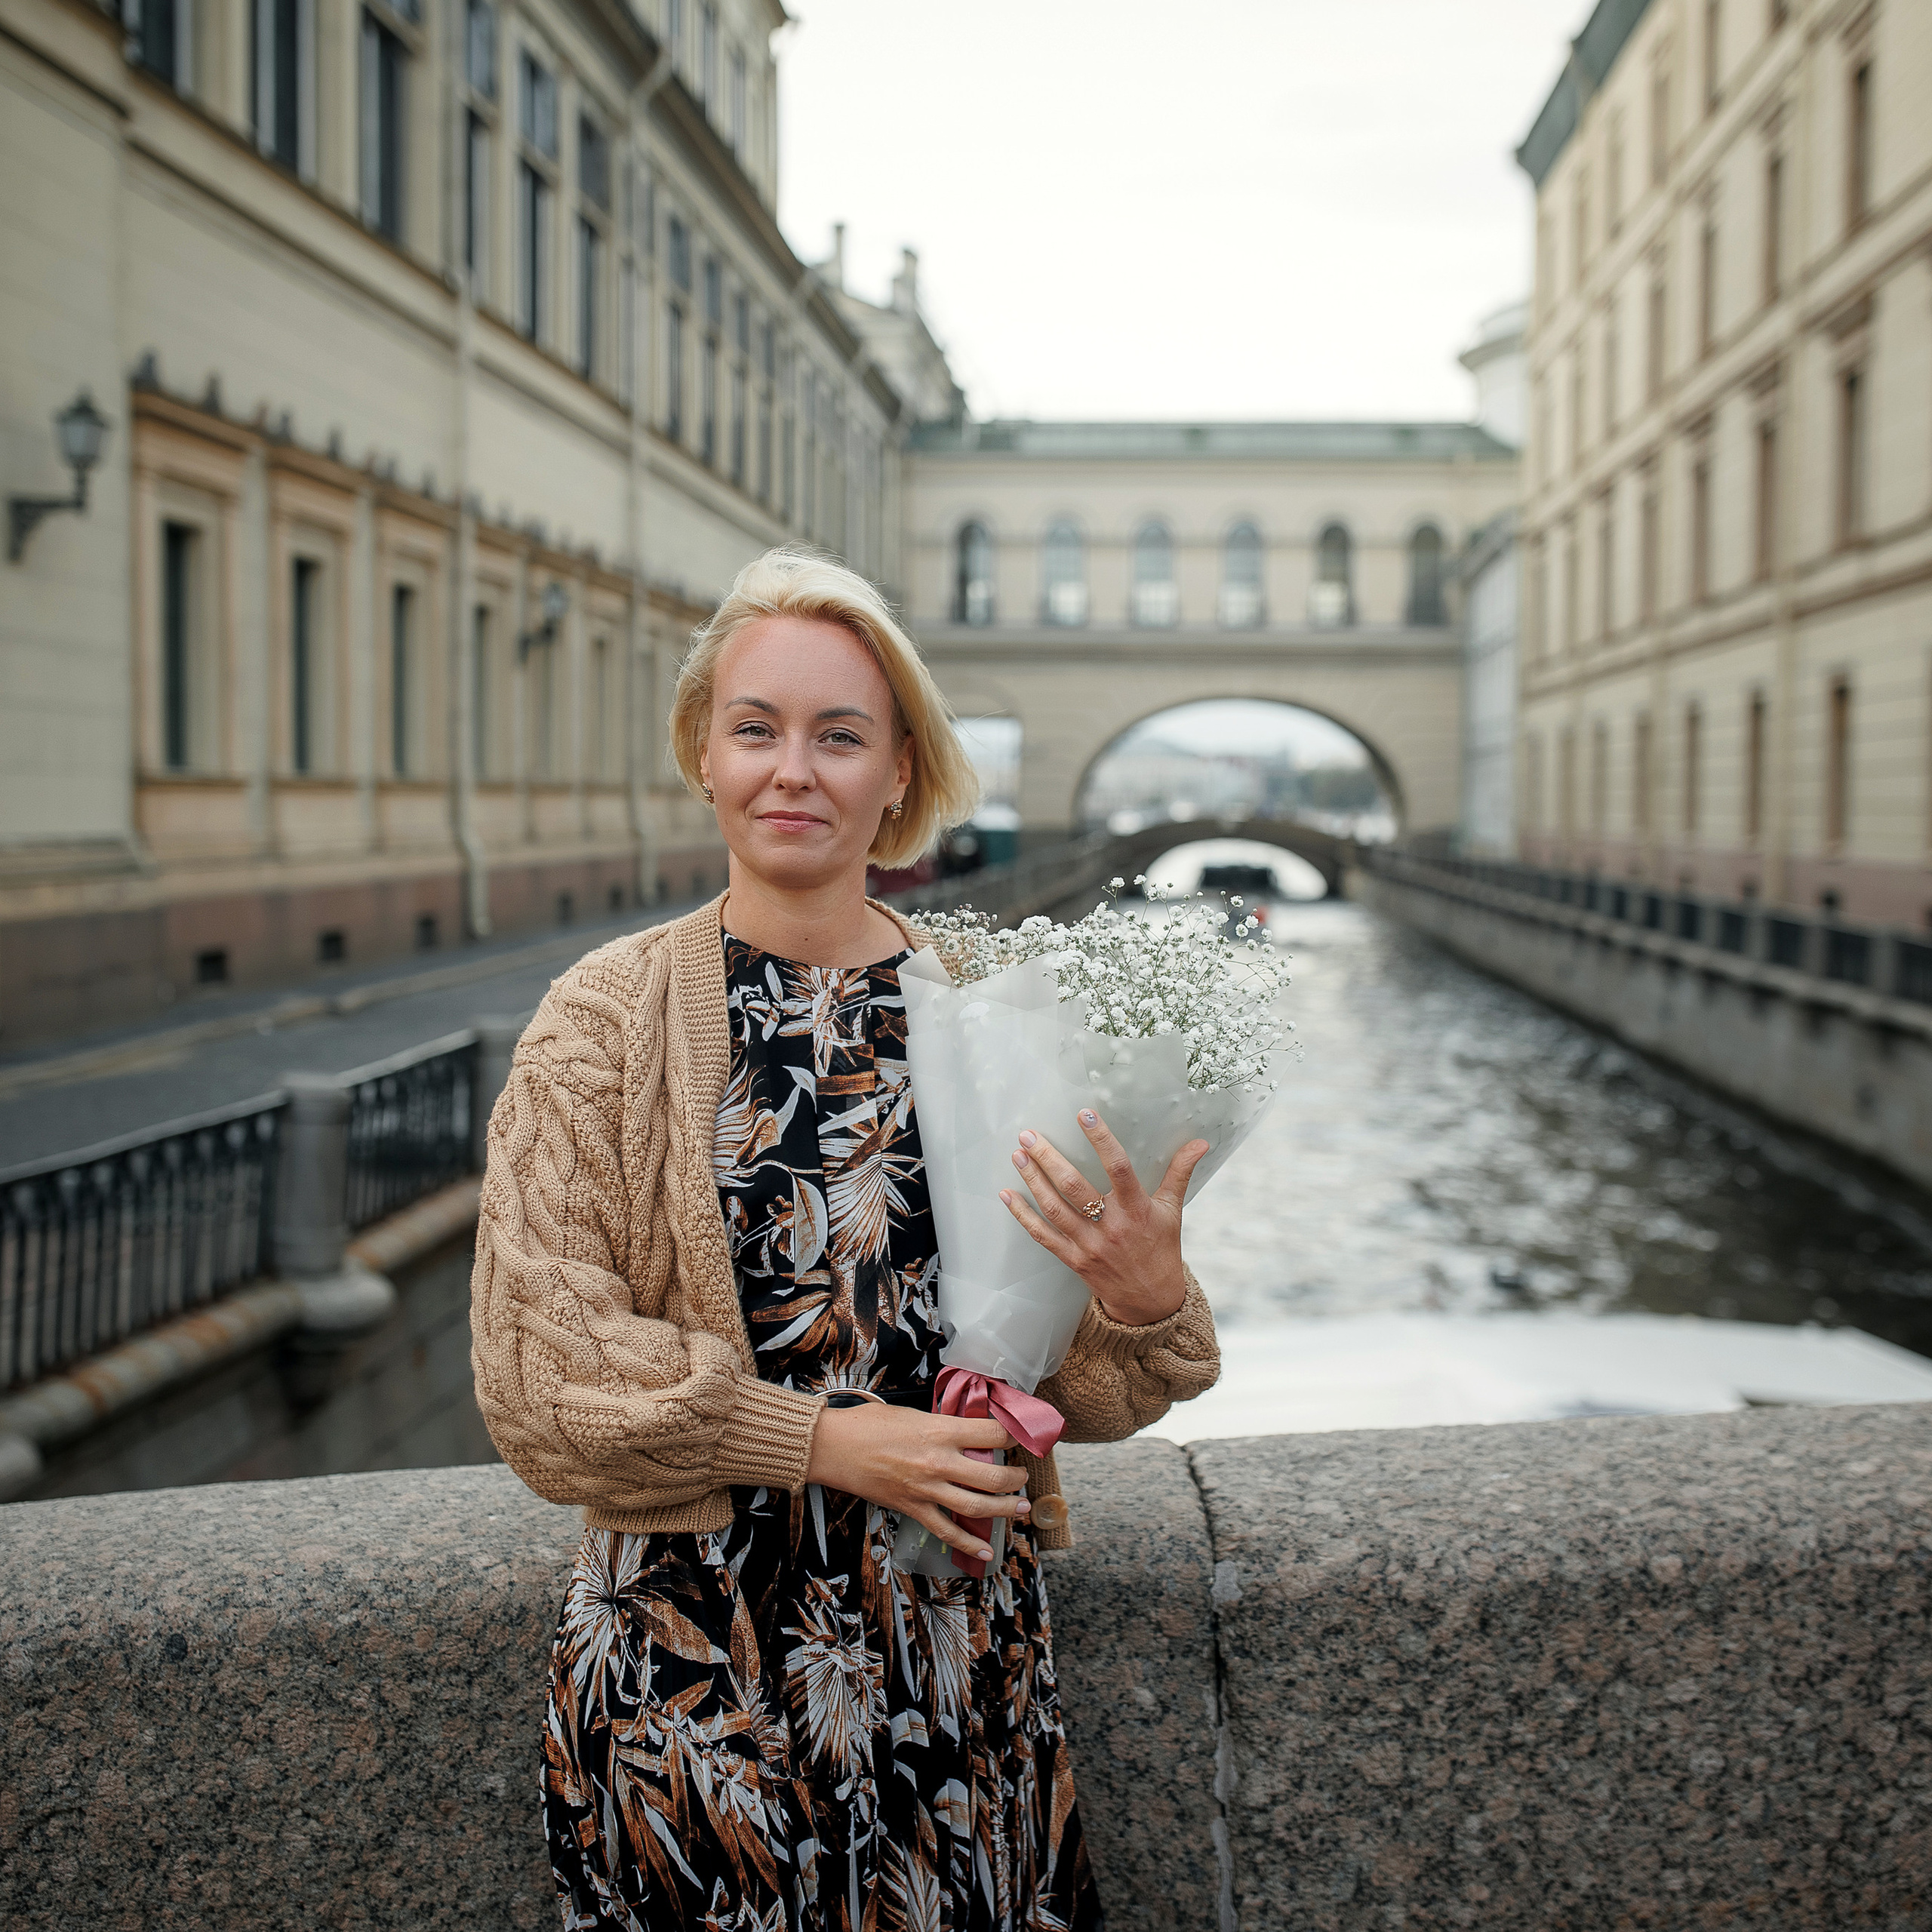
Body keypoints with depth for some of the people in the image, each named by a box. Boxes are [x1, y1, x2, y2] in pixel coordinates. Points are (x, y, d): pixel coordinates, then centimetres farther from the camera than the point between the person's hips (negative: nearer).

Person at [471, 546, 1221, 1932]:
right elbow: (537, 1368, -10)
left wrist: (1145, 1298, -18)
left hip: (958, 1651, 2)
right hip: (691, 1662, -1)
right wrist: (820, 1440, -17)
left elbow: (1081, 1390, 3)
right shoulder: (606, 1020, -5)